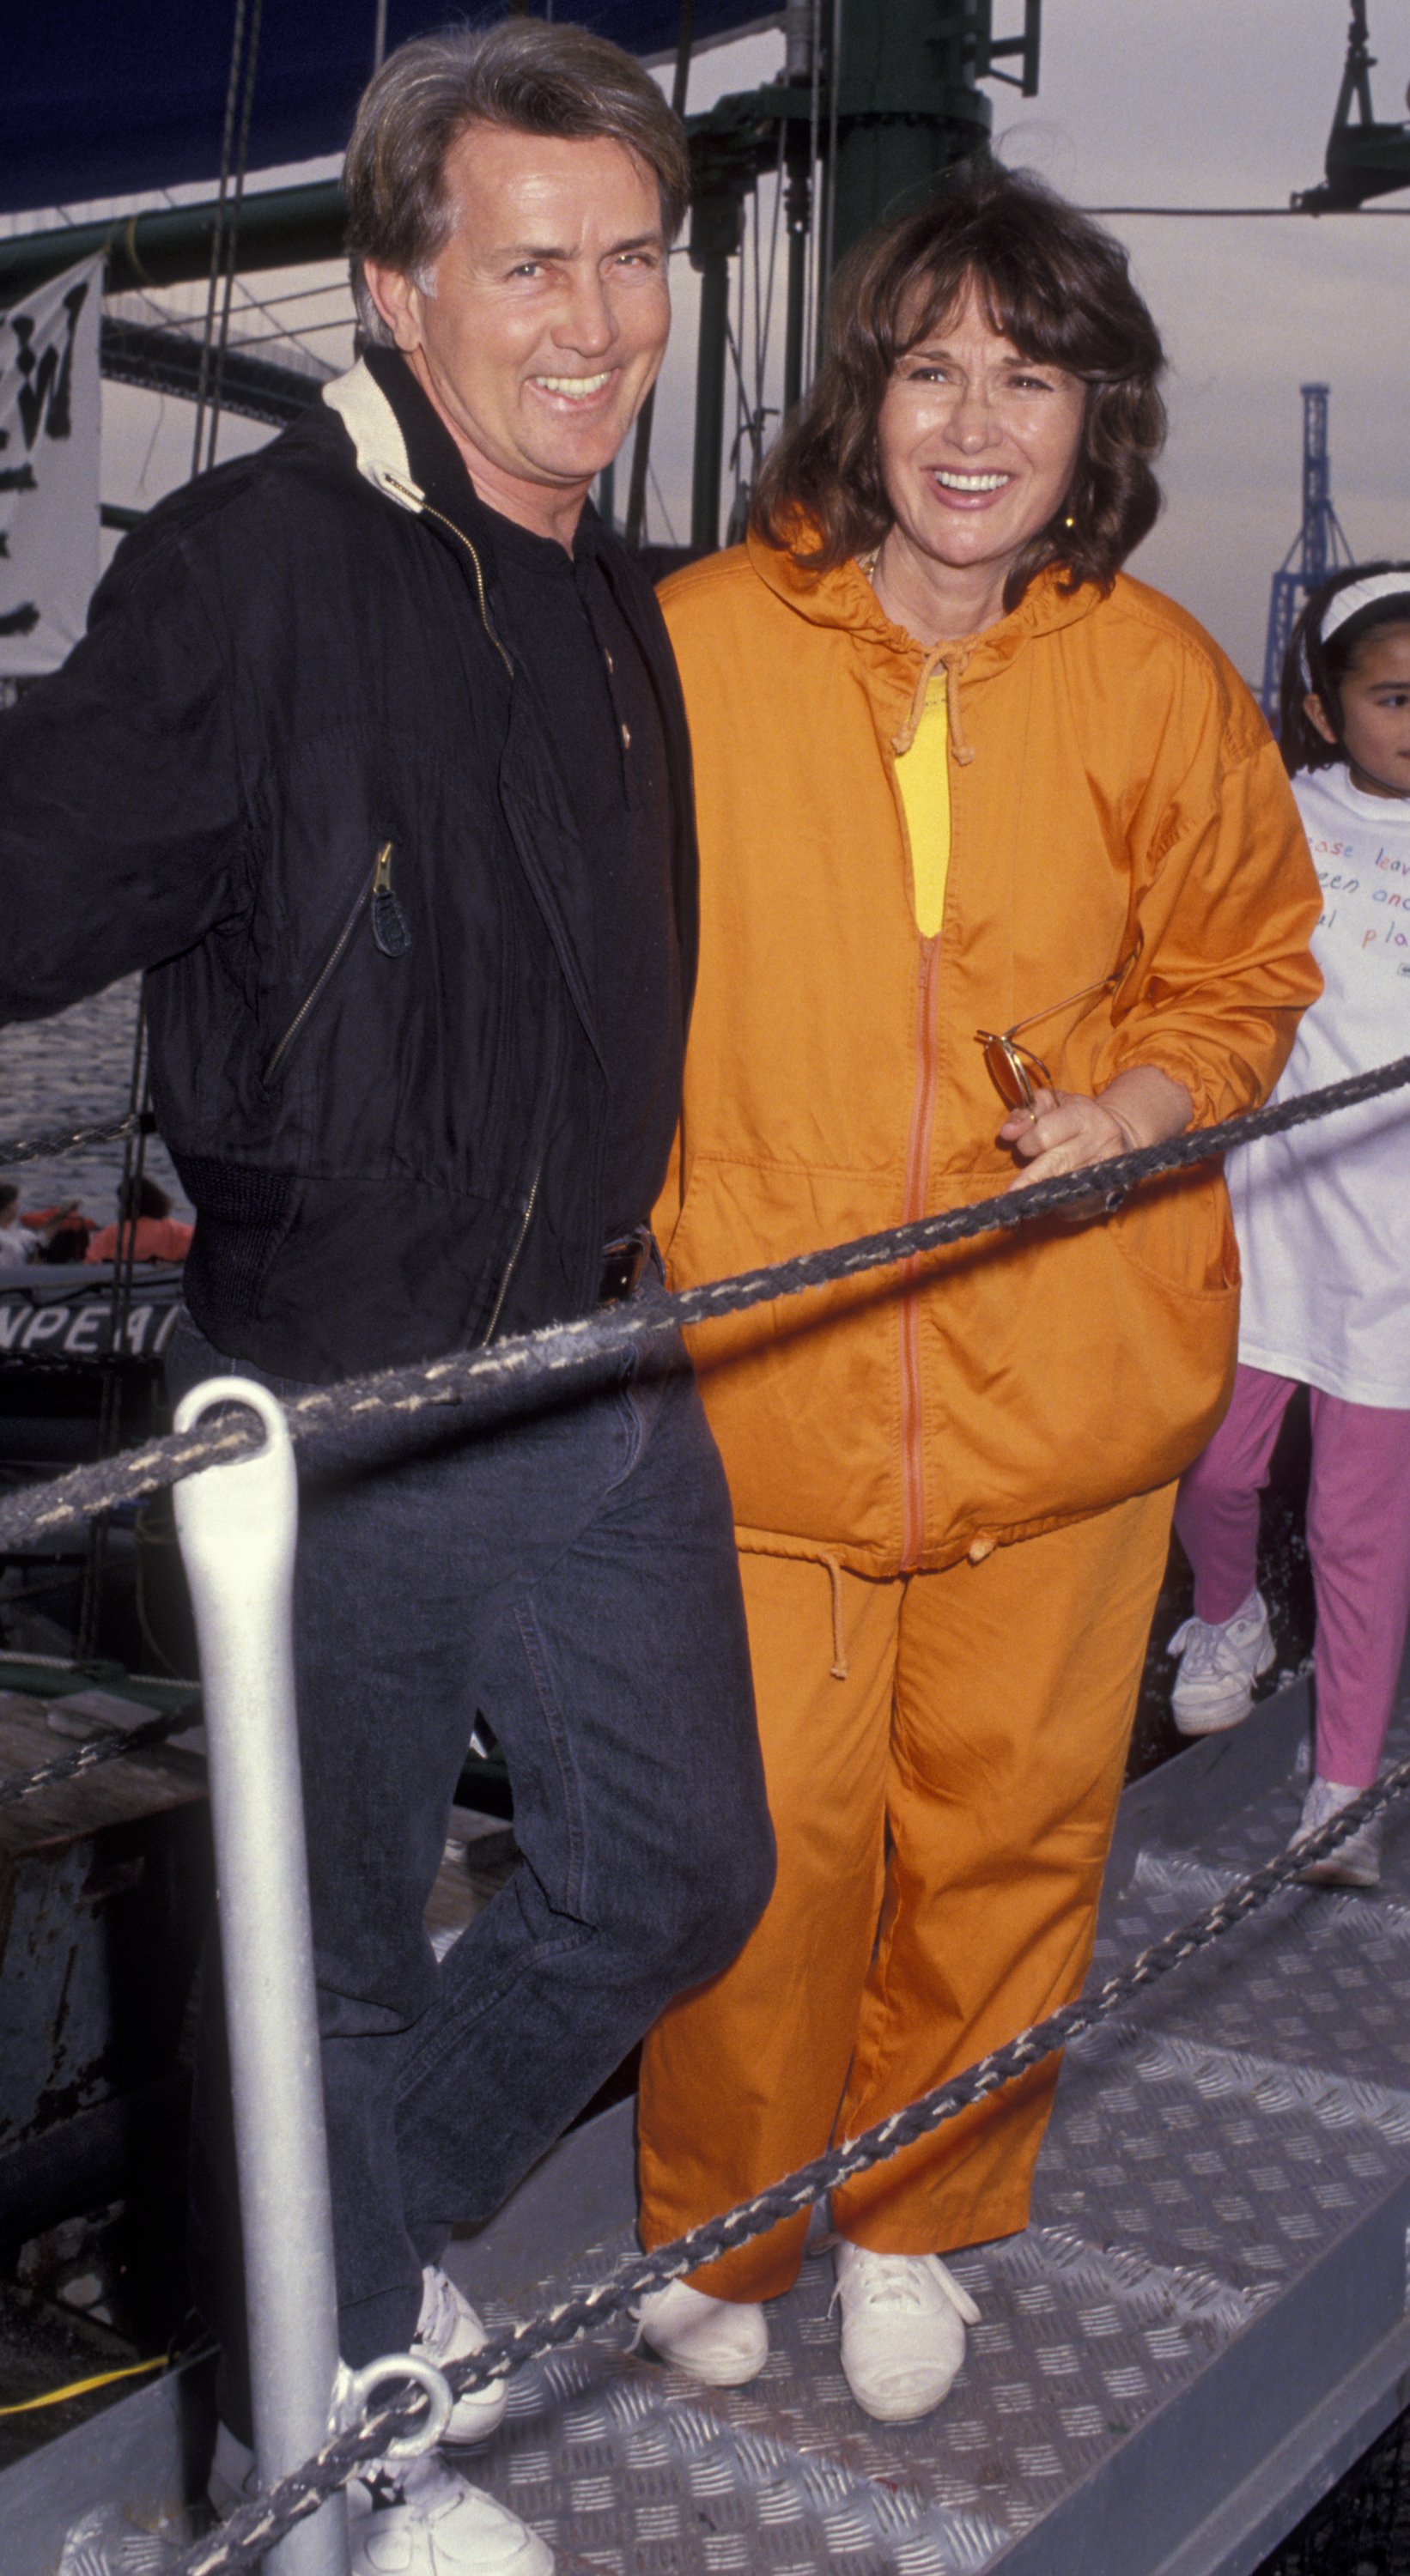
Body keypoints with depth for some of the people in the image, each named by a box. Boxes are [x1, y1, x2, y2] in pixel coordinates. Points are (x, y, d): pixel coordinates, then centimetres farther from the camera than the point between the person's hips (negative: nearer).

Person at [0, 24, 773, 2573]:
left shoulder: (615, 602, 10)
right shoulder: (262, 565, -15)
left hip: (607, 1385, 8)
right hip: (338, 1415, -7)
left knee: (678, 1874, 17)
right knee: (335, 1954, 10)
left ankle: (367, 2233, 43)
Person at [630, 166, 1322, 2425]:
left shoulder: (1161, 680, 1)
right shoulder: (701, 644, -3)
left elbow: (1241, 968, 12)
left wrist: (1137, 1105, -7)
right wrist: (634, 1209, -1)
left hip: (1066, 1373, 2)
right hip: (768, 1367, -1)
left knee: (1010, 1821, 11)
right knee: (767, 1836, 3)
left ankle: (919, 2219, 38)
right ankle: (716, 2231, 33)